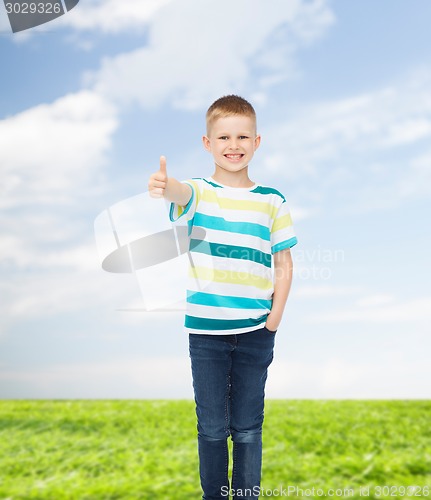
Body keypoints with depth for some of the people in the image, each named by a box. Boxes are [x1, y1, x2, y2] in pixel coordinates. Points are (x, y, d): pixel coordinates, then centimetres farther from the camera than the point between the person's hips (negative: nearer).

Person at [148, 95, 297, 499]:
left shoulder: (272, 201, 3)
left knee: (248, 428, 11)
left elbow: (284, 265, 6)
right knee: (212, 427, 11)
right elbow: (182, 194, -27)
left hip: (255, 332, 1)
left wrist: (275, 316, -4)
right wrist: (165, 187, -51)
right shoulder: (199, 192, -1)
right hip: (206, 330, -1)